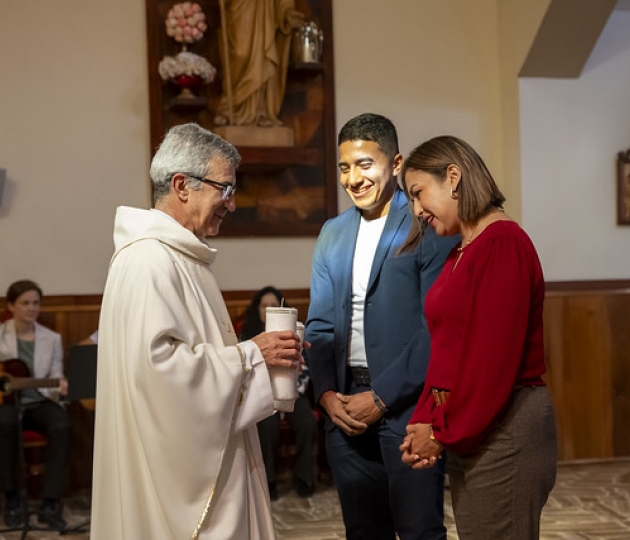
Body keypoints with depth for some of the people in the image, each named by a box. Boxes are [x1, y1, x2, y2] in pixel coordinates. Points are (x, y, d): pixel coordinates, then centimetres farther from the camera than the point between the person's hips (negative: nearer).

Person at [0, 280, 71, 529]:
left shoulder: (52, 338, 10)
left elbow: (55, 375, 6)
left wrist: (60, 385, -19)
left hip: (40, 401, 2)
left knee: (62, 426, -32)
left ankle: (50, 503, -26)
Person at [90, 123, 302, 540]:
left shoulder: (182, 256, 15)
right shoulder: (148, 261, -18)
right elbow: (155, 361, -26)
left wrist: (261, 354, 8)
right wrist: (250, 354, -18)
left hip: (208, 455, 10)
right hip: (176, 462, -10)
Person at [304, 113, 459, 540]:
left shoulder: (430, 229, -7)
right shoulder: (332, 234, 12)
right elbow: (319, 324, 12)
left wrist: (381, 397, -15)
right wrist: (327, 393, -2)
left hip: (405, 404, -5)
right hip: (345, 407, 6)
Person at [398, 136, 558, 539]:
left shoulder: (503, 243, -14)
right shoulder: (461, 253, 14)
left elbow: (494, 358, -19)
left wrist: (444, 433, -12)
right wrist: (425, 422, 1)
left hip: (503, 428, -9)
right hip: (468, 430, 9)